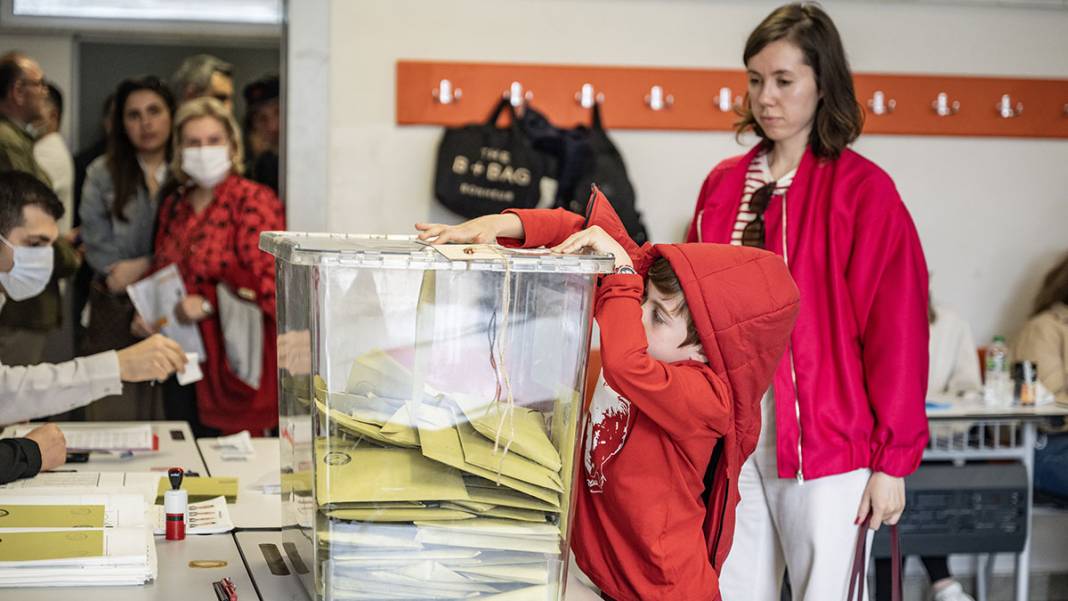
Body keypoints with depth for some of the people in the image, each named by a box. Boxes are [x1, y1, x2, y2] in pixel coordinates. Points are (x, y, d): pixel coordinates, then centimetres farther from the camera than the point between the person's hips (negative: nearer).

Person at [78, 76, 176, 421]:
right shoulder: (101, 174, 7)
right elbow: (96, 246, 2)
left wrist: (146, 266, -11)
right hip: (116, 312, 1)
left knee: (170, 417, -1)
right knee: (114, 417, -2)